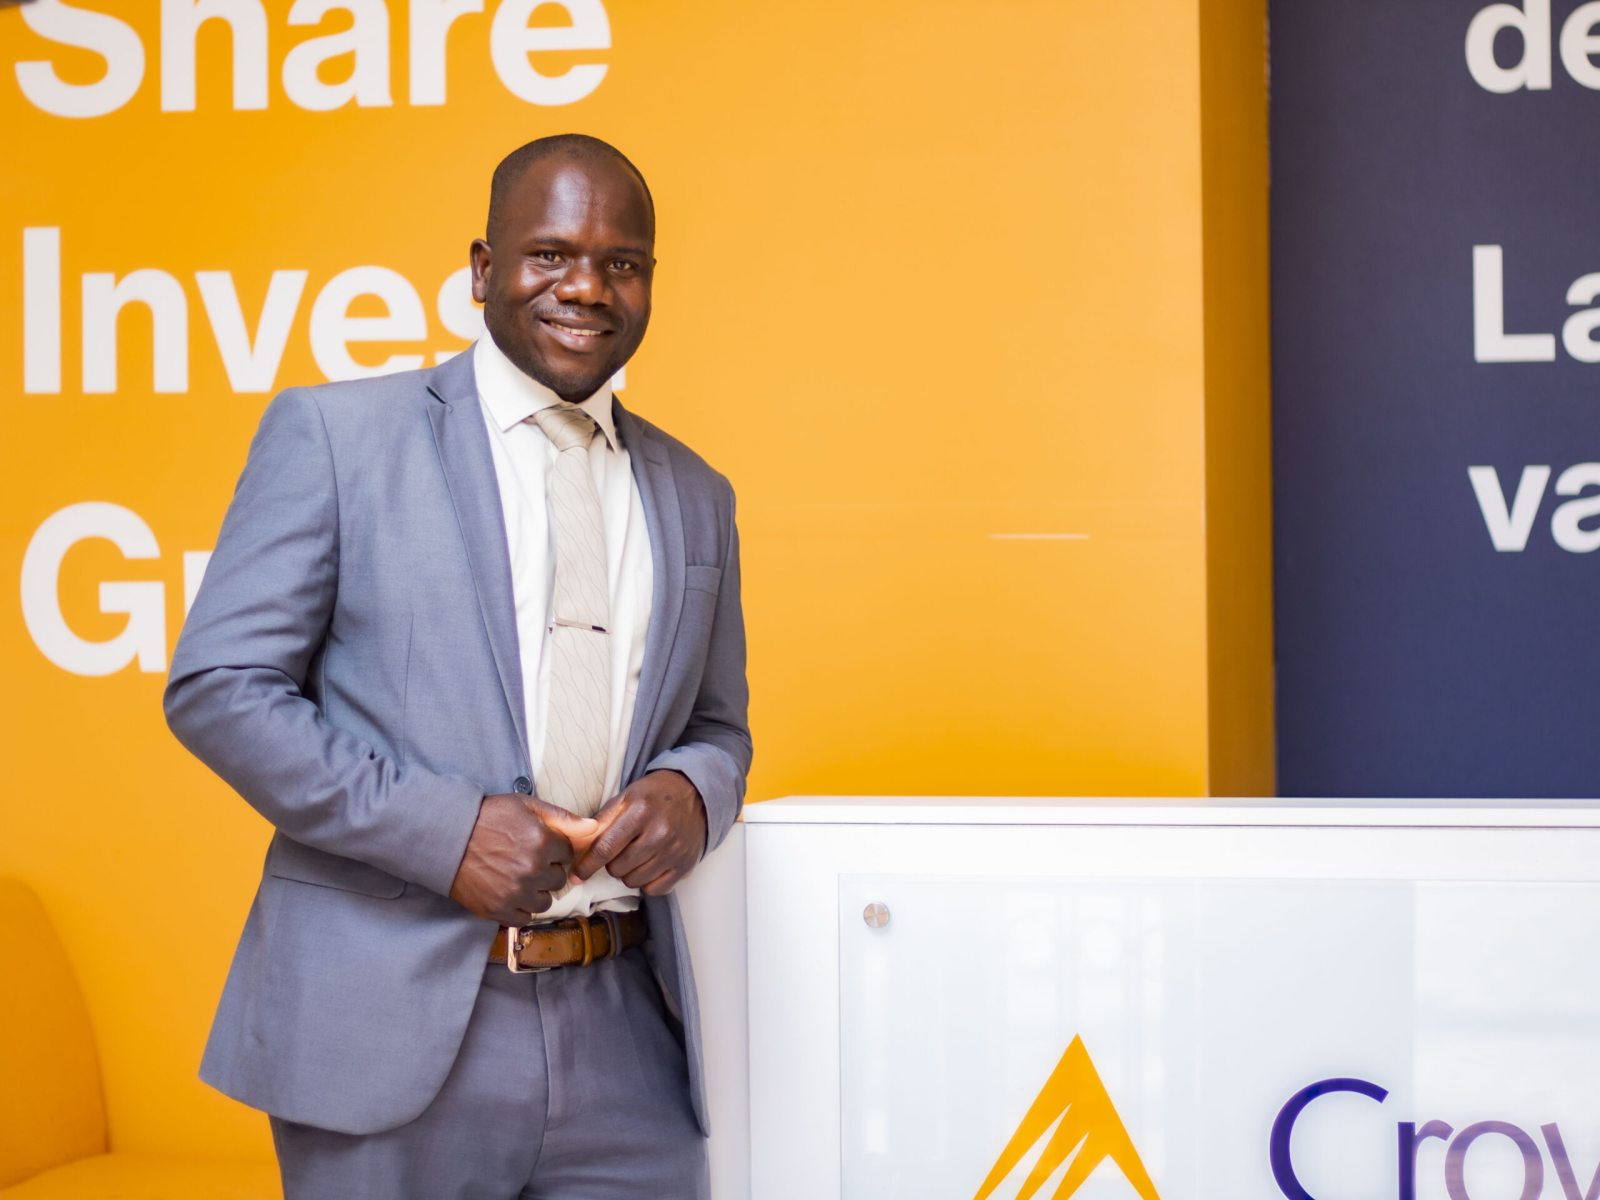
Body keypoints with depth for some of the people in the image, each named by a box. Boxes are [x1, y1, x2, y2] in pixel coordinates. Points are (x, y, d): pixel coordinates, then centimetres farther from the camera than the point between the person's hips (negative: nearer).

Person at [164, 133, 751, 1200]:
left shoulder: (694, 497, 13)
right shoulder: (334, 433, 0)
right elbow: (216, 686, -4)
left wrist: (691, 792, -4)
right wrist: (443, 828, -14)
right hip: (392, 1027, -3)